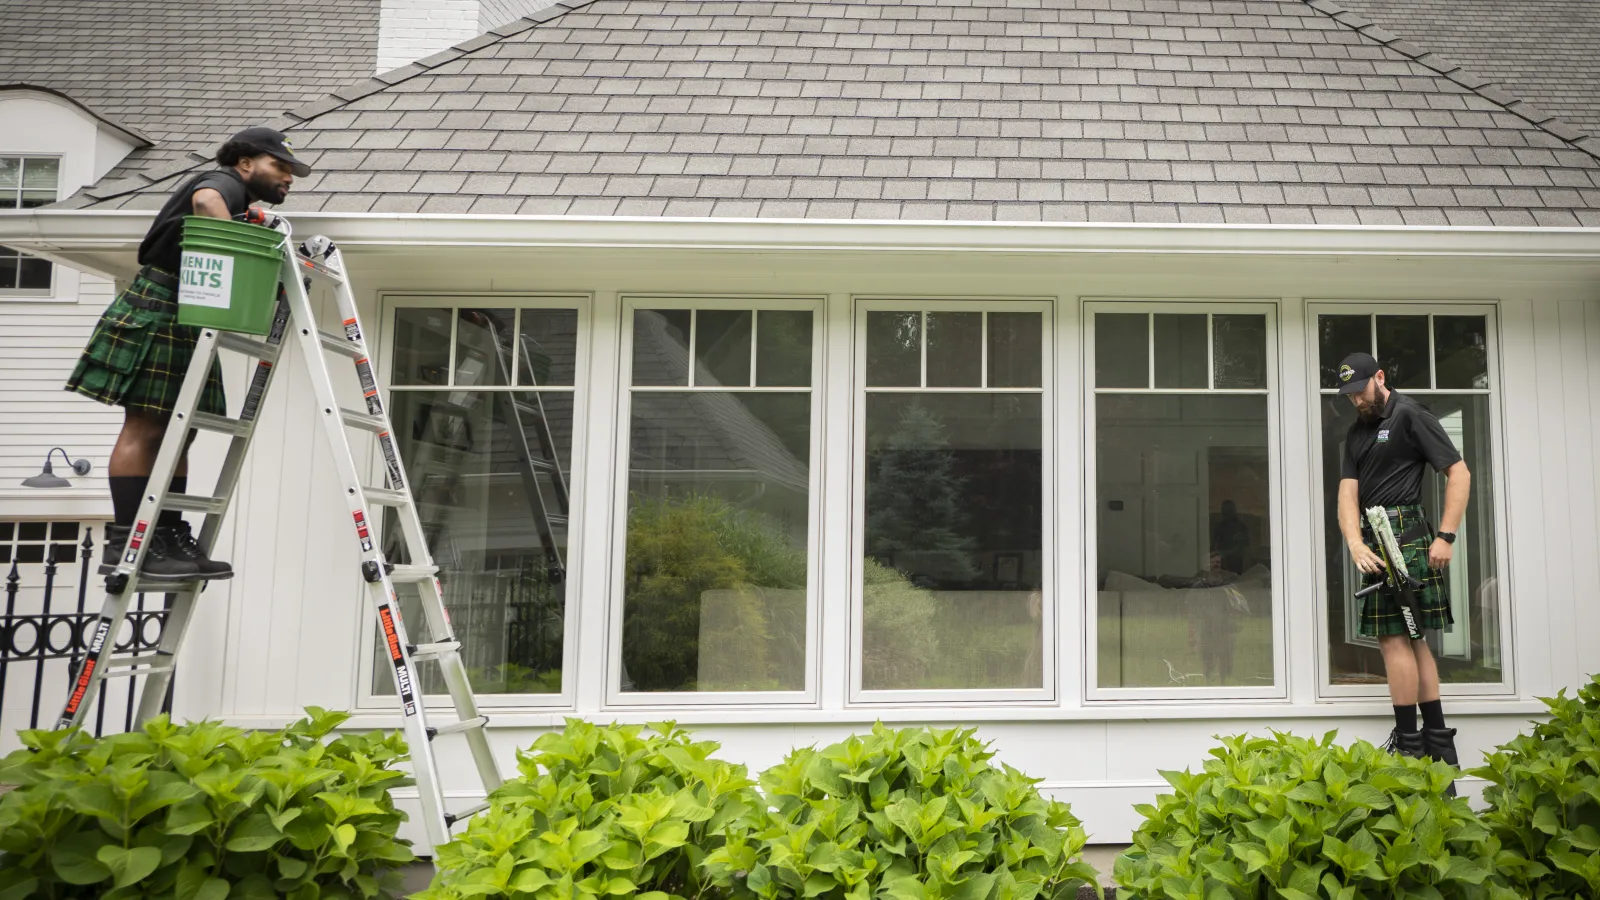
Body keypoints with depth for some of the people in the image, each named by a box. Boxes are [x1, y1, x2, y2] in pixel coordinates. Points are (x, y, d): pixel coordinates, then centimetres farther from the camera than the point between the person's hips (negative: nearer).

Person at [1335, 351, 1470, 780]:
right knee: (1410, 638, 10)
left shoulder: (1409, 415, -4)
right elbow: (1348, 493, 7)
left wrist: (1445, 536, -15)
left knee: (1393, 636, -8)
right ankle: (1438, 741, 16)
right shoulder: (1357, 432, 18)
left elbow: (1459, 473, -9)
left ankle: (1408, 744, -1)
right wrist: (1356, 544, -9)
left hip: (1402, 532, -8)